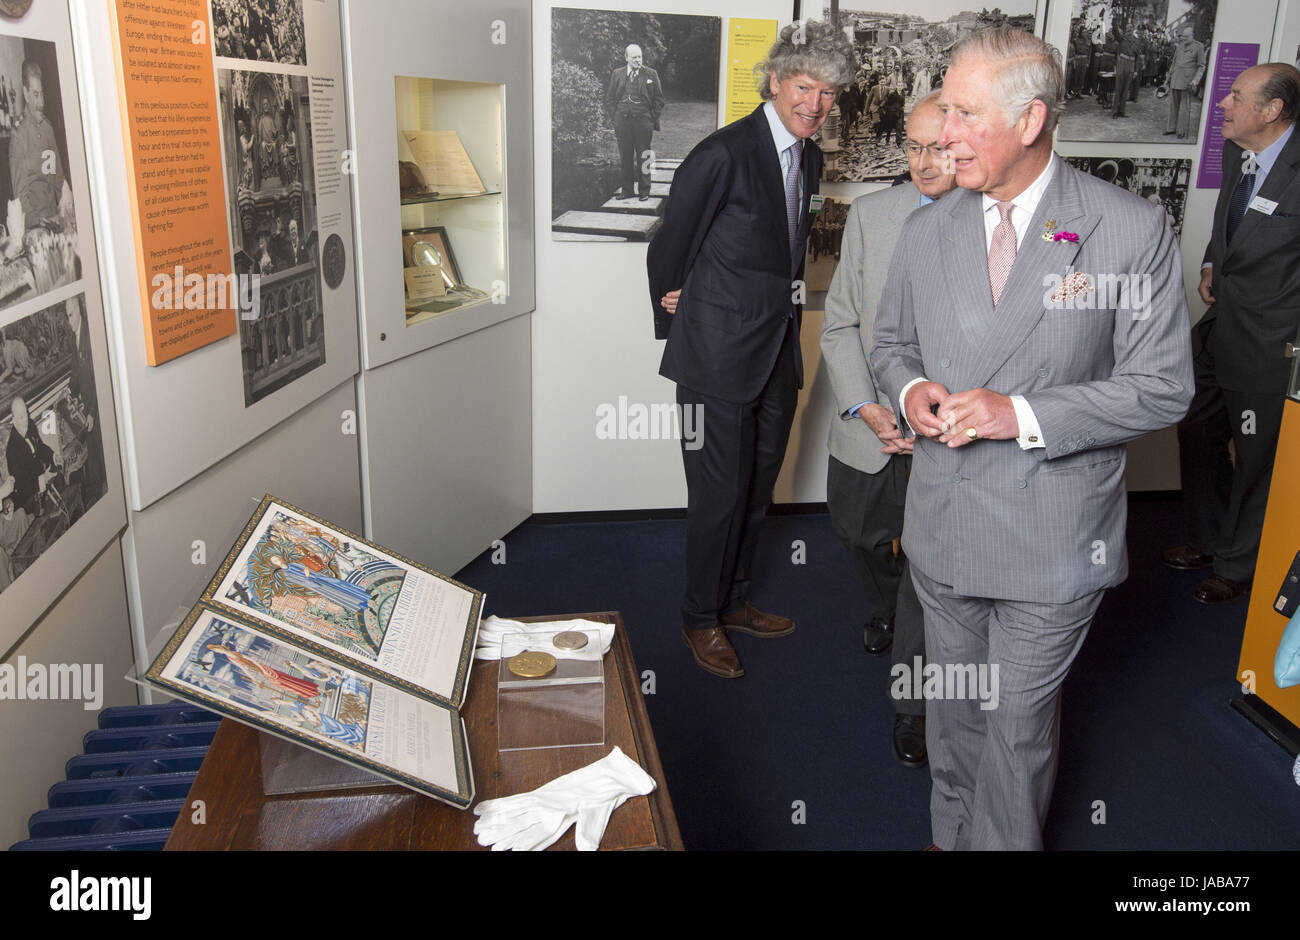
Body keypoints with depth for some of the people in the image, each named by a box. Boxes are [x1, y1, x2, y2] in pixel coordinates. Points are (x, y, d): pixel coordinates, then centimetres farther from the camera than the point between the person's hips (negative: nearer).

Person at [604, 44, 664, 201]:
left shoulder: (651, 74, 4)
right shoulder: (617, 74, 9)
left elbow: (659, 99, 5)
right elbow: (609, 98, 12)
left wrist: (652, 118, -3)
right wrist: (613, 118, 2)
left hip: (643, 121, -2)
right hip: (622, 121, 2)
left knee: (643, 157, 1)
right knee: (625, 157, 5)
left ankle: (644, 191, 9)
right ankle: (627, 190, 12)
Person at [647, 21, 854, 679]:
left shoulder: (810, 159, 7)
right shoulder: (724, 154, -17)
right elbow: (669, 248, -8)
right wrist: (675, 320, 2)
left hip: (778, 351, 8)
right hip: (719, 353, -8)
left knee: (758, 487, 17)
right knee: (720, 493, 1)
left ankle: (733, 601, 35)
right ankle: (701, 620, 21)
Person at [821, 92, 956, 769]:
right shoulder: (870, 213, 0)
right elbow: (840, 323, 1)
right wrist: (865, 407, -12)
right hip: (869, 427, 4)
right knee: (859, 534, 21)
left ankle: (912, 705, 23)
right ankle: (888, 608, 56)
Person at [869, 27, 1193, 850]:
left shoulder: (1134, 231, -12)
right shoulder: (926, 232, 2)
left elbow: (1163, 386, -11)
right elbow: (891, 342, 14)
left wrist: (1024, 414, -22)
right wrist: (909, 389, -10)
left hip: (1053, 540, -4)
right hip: (943, 527, 4)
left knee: (1018, 722, 10)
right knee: (952, 707, 22)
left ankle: (1005, 842, 35)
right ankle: (950, 834, 45)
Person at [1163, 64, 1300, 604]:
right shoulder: (1236, 153, 4)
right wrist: (1212, 267, 6)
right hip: (1219, 335, 8)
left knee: (1256, 460, 9)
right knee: (1197, 436, 21)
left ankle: (1238, 567, 30)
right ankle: (1210, 541, 43)